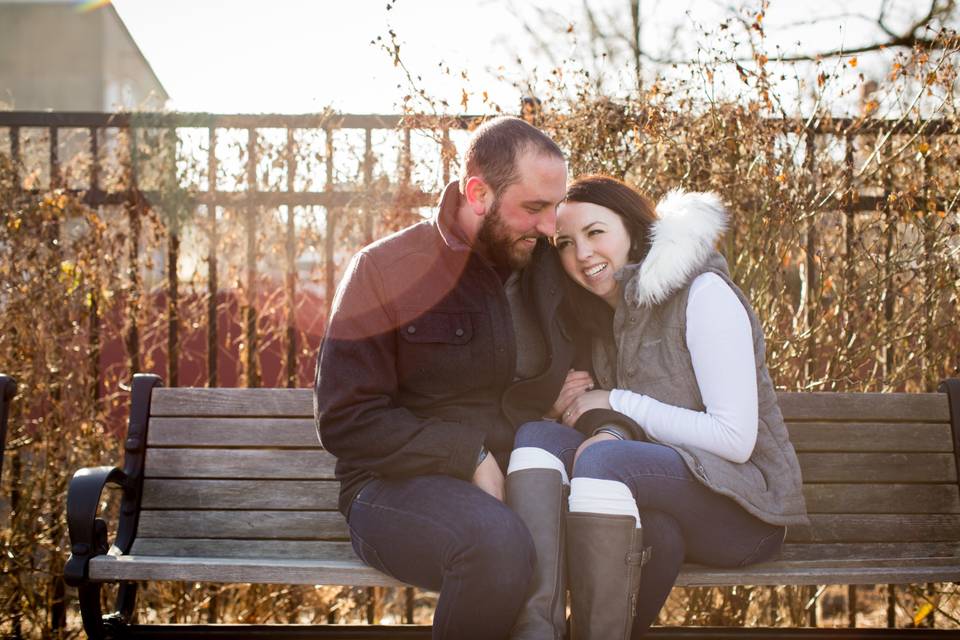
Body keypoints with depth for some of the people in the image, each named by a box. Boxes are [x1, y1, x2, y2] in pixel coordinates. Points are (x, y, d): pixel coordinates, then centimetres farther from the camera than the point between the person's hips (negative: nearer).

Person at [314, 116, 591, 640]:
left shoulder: (549, 270, 12)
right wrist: (469, 457, -17)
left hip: (520, 480, 4)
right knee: (499, 542, -39)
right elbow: (346, 420, -8)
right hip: (401, 483, -4)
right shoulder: (385, 270, -2)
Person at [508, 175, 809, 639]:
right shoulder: (606, 317, 13)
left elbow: (736, 439, -18)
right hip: (660, 506, 7)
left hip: (743, 505, -7)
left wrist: (618, 403, -13)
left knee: (602, 458, -32)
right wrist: (609, 429, -13)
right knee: (537, 435, -15)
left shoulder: (703, 294, -11)